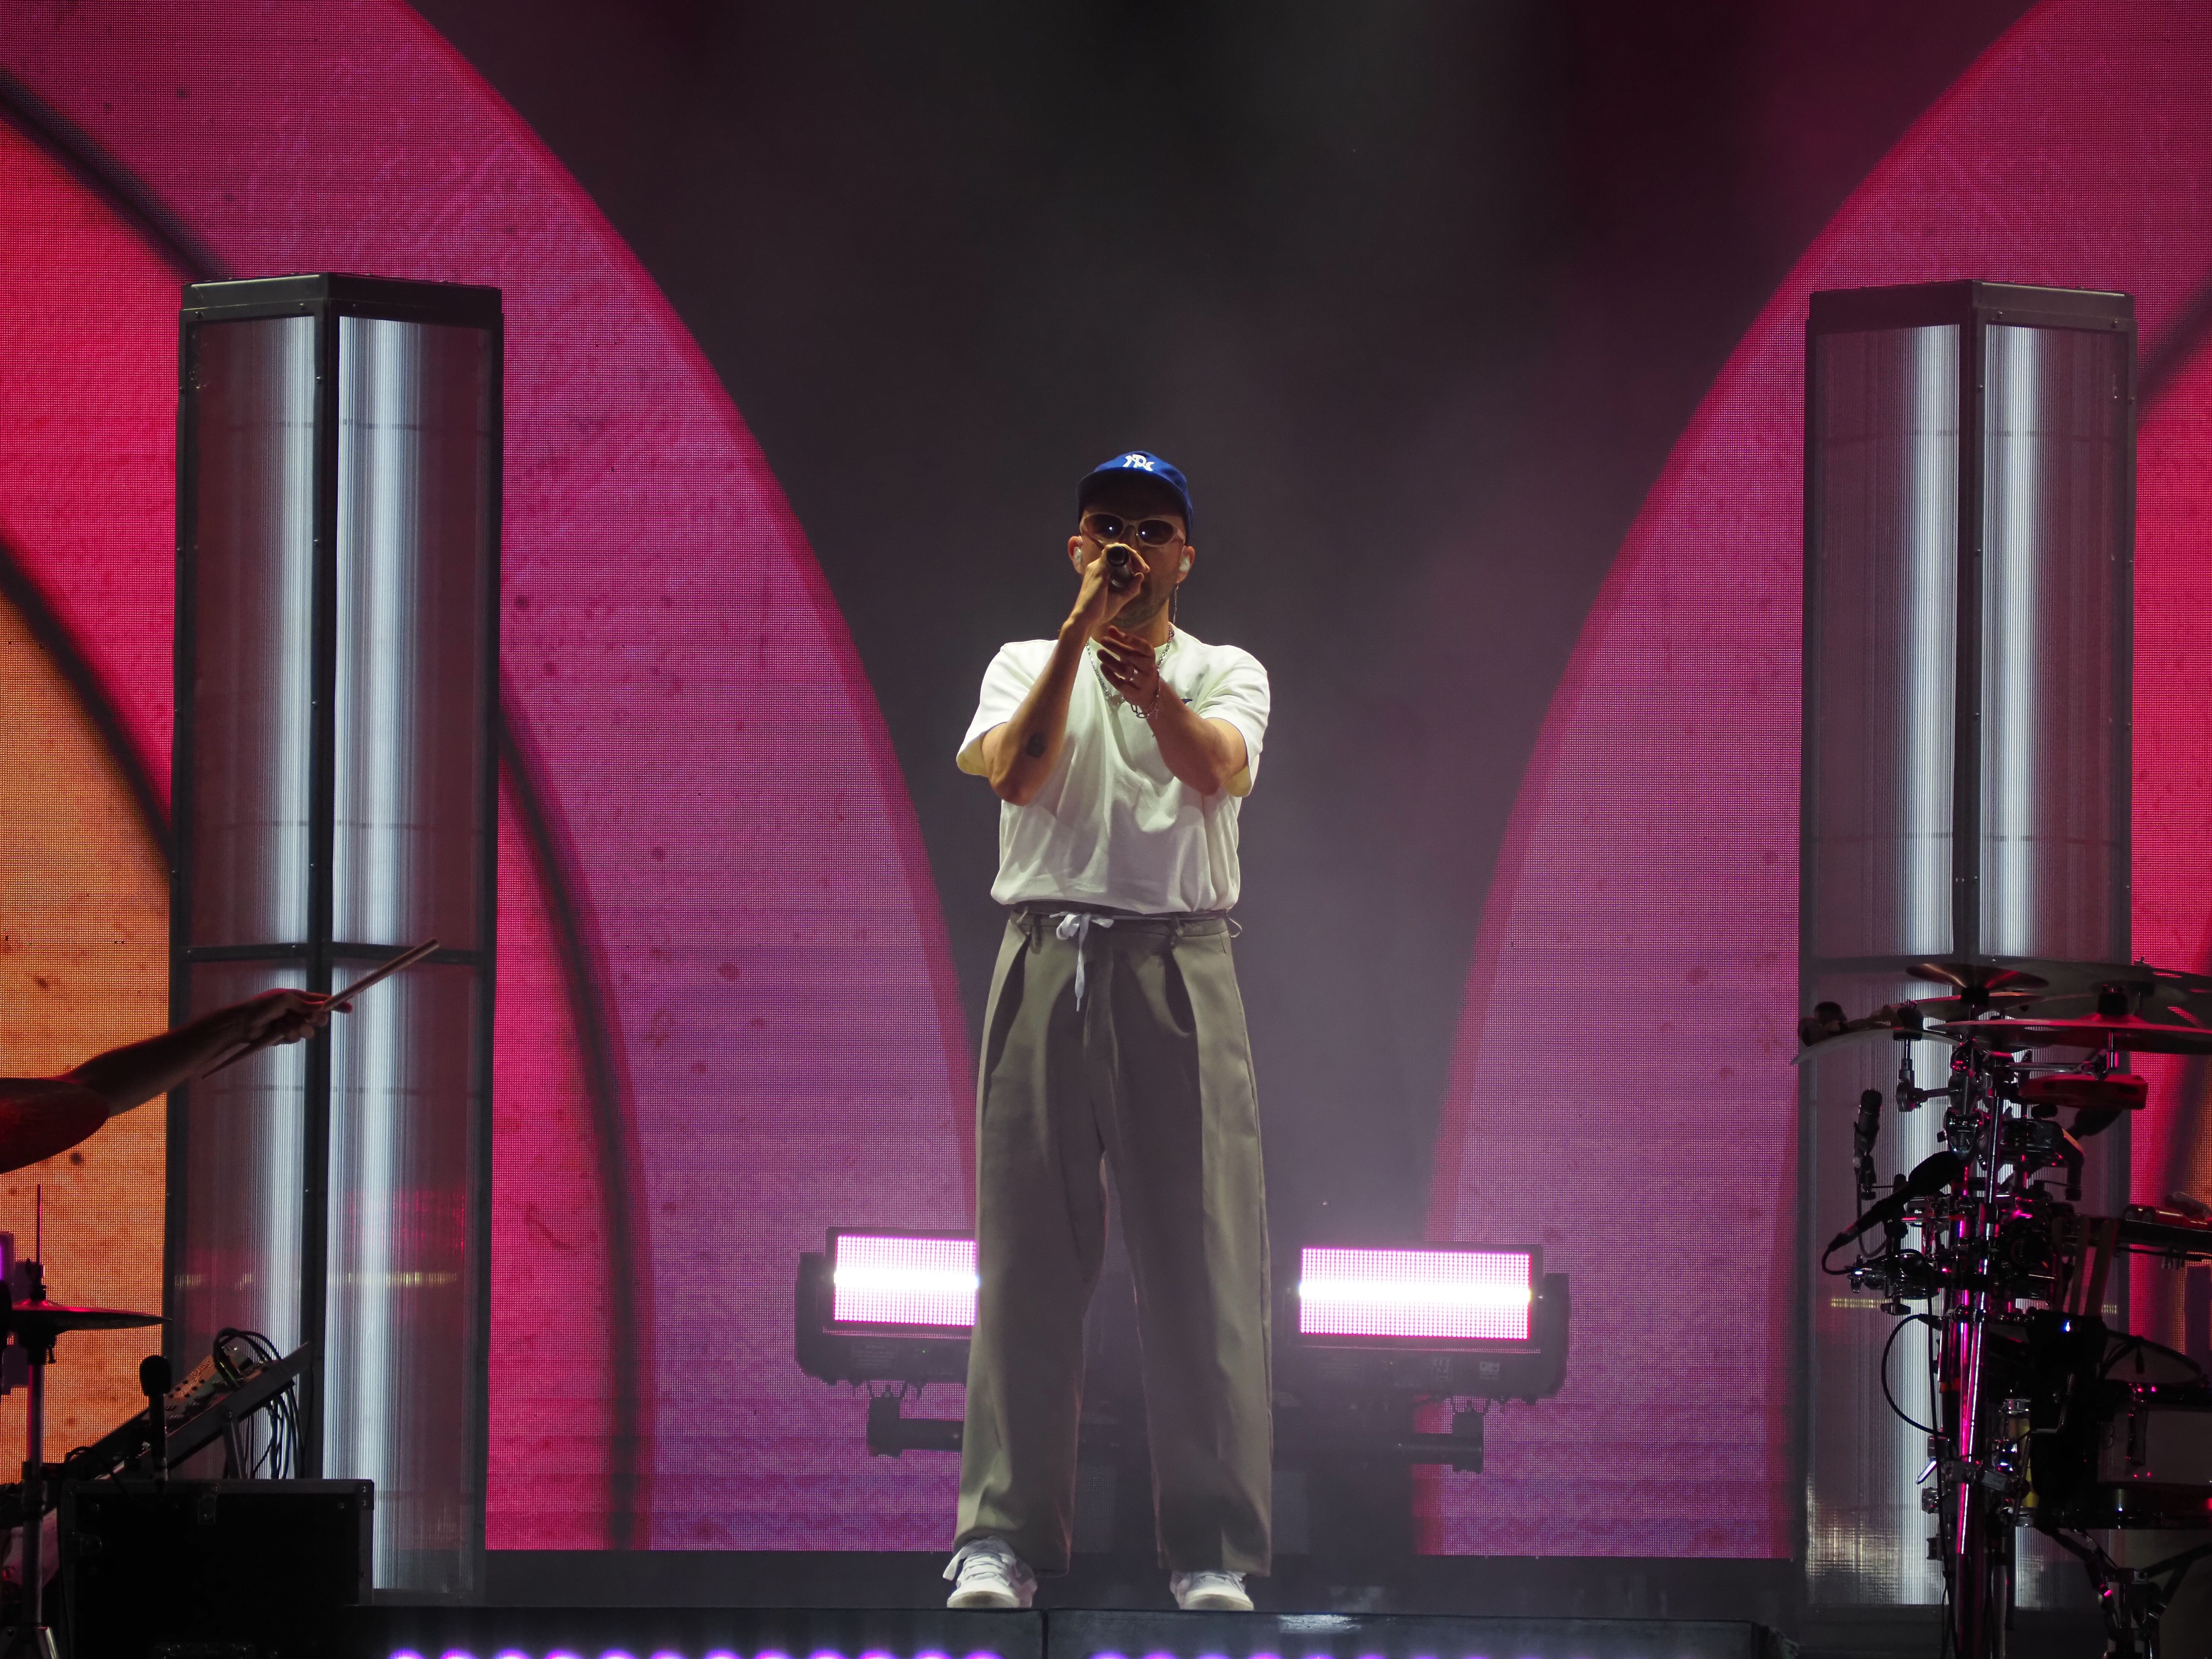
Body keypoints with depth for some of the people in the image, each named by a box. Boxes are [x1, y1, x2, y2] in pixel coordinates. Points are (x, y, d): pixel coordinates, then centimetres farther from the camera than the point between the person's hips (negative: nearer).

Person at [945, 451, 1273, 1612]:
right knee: (1028, 1253, -1)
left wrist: (1151, 689, -32)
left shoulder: (1225, 674, 11)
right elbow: (1017, 774, -8)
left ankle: (1211, 1546, -4)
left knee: (1201, 1255, -5)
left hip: (1179, 962, -1)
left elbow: (1213, 768, -12)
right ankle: (1002, 1538, 0)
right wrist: (1080, 632, -16)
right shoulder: (1027, 666, 14)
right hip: (1048, 953, 1)